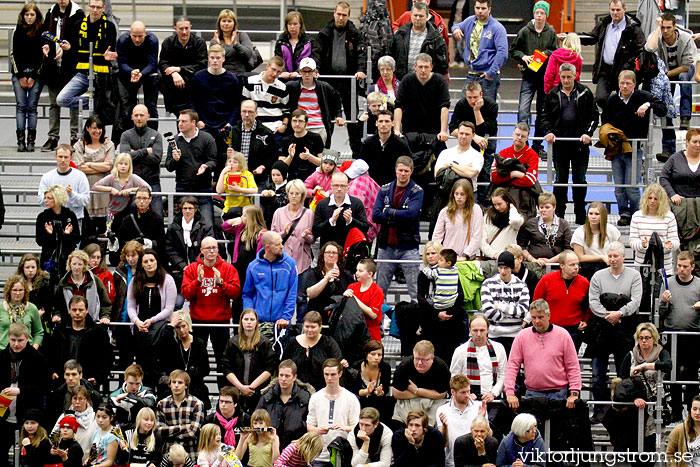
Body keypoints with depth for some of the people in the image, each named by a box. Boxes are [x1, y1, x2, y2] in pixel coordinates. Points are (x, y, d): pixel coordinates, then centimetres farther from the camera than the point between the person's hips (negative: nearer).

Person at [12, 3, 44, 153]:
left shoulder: (42, 32, 2)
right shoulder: (17, 32, 9)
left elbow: (43, 56, 0)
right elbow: (14, 54, 8)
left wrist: (33, 77, -6)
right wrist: (21, 76, -1)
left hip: (36, 74, -2)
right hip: (19, 73, 2)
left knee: (32, 106, -5)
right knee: (21, 105, -5)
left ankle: (31, 141, -5)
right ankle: (20, 141, -8)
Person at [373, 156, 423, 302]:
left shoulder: (417, 192, 0)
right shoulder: (385, 190, 9)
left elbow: (411, 213, -16)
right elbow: (375, 216, -2)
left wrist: (388, 211, -6)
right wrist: (398, 217, -10)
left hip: (408, 246, -3)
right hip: (386, 245, 3)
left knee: (415, 290, -5)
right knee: (380, 289, 8)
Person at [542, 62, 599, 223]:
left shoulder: (585, 93, 3)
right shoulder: (553, 94, 7)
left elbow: (594, 116, 4)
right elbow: (545, 116, 8)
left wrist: (587, 133, -10)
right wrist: (548, 132, -9)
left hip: (580, 143, -1)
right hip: (559, 142, 1)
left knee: (580, 179, 3)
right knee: (560, 178, 4)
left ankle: (580, 216, 10)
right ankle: (558, 215, 10)